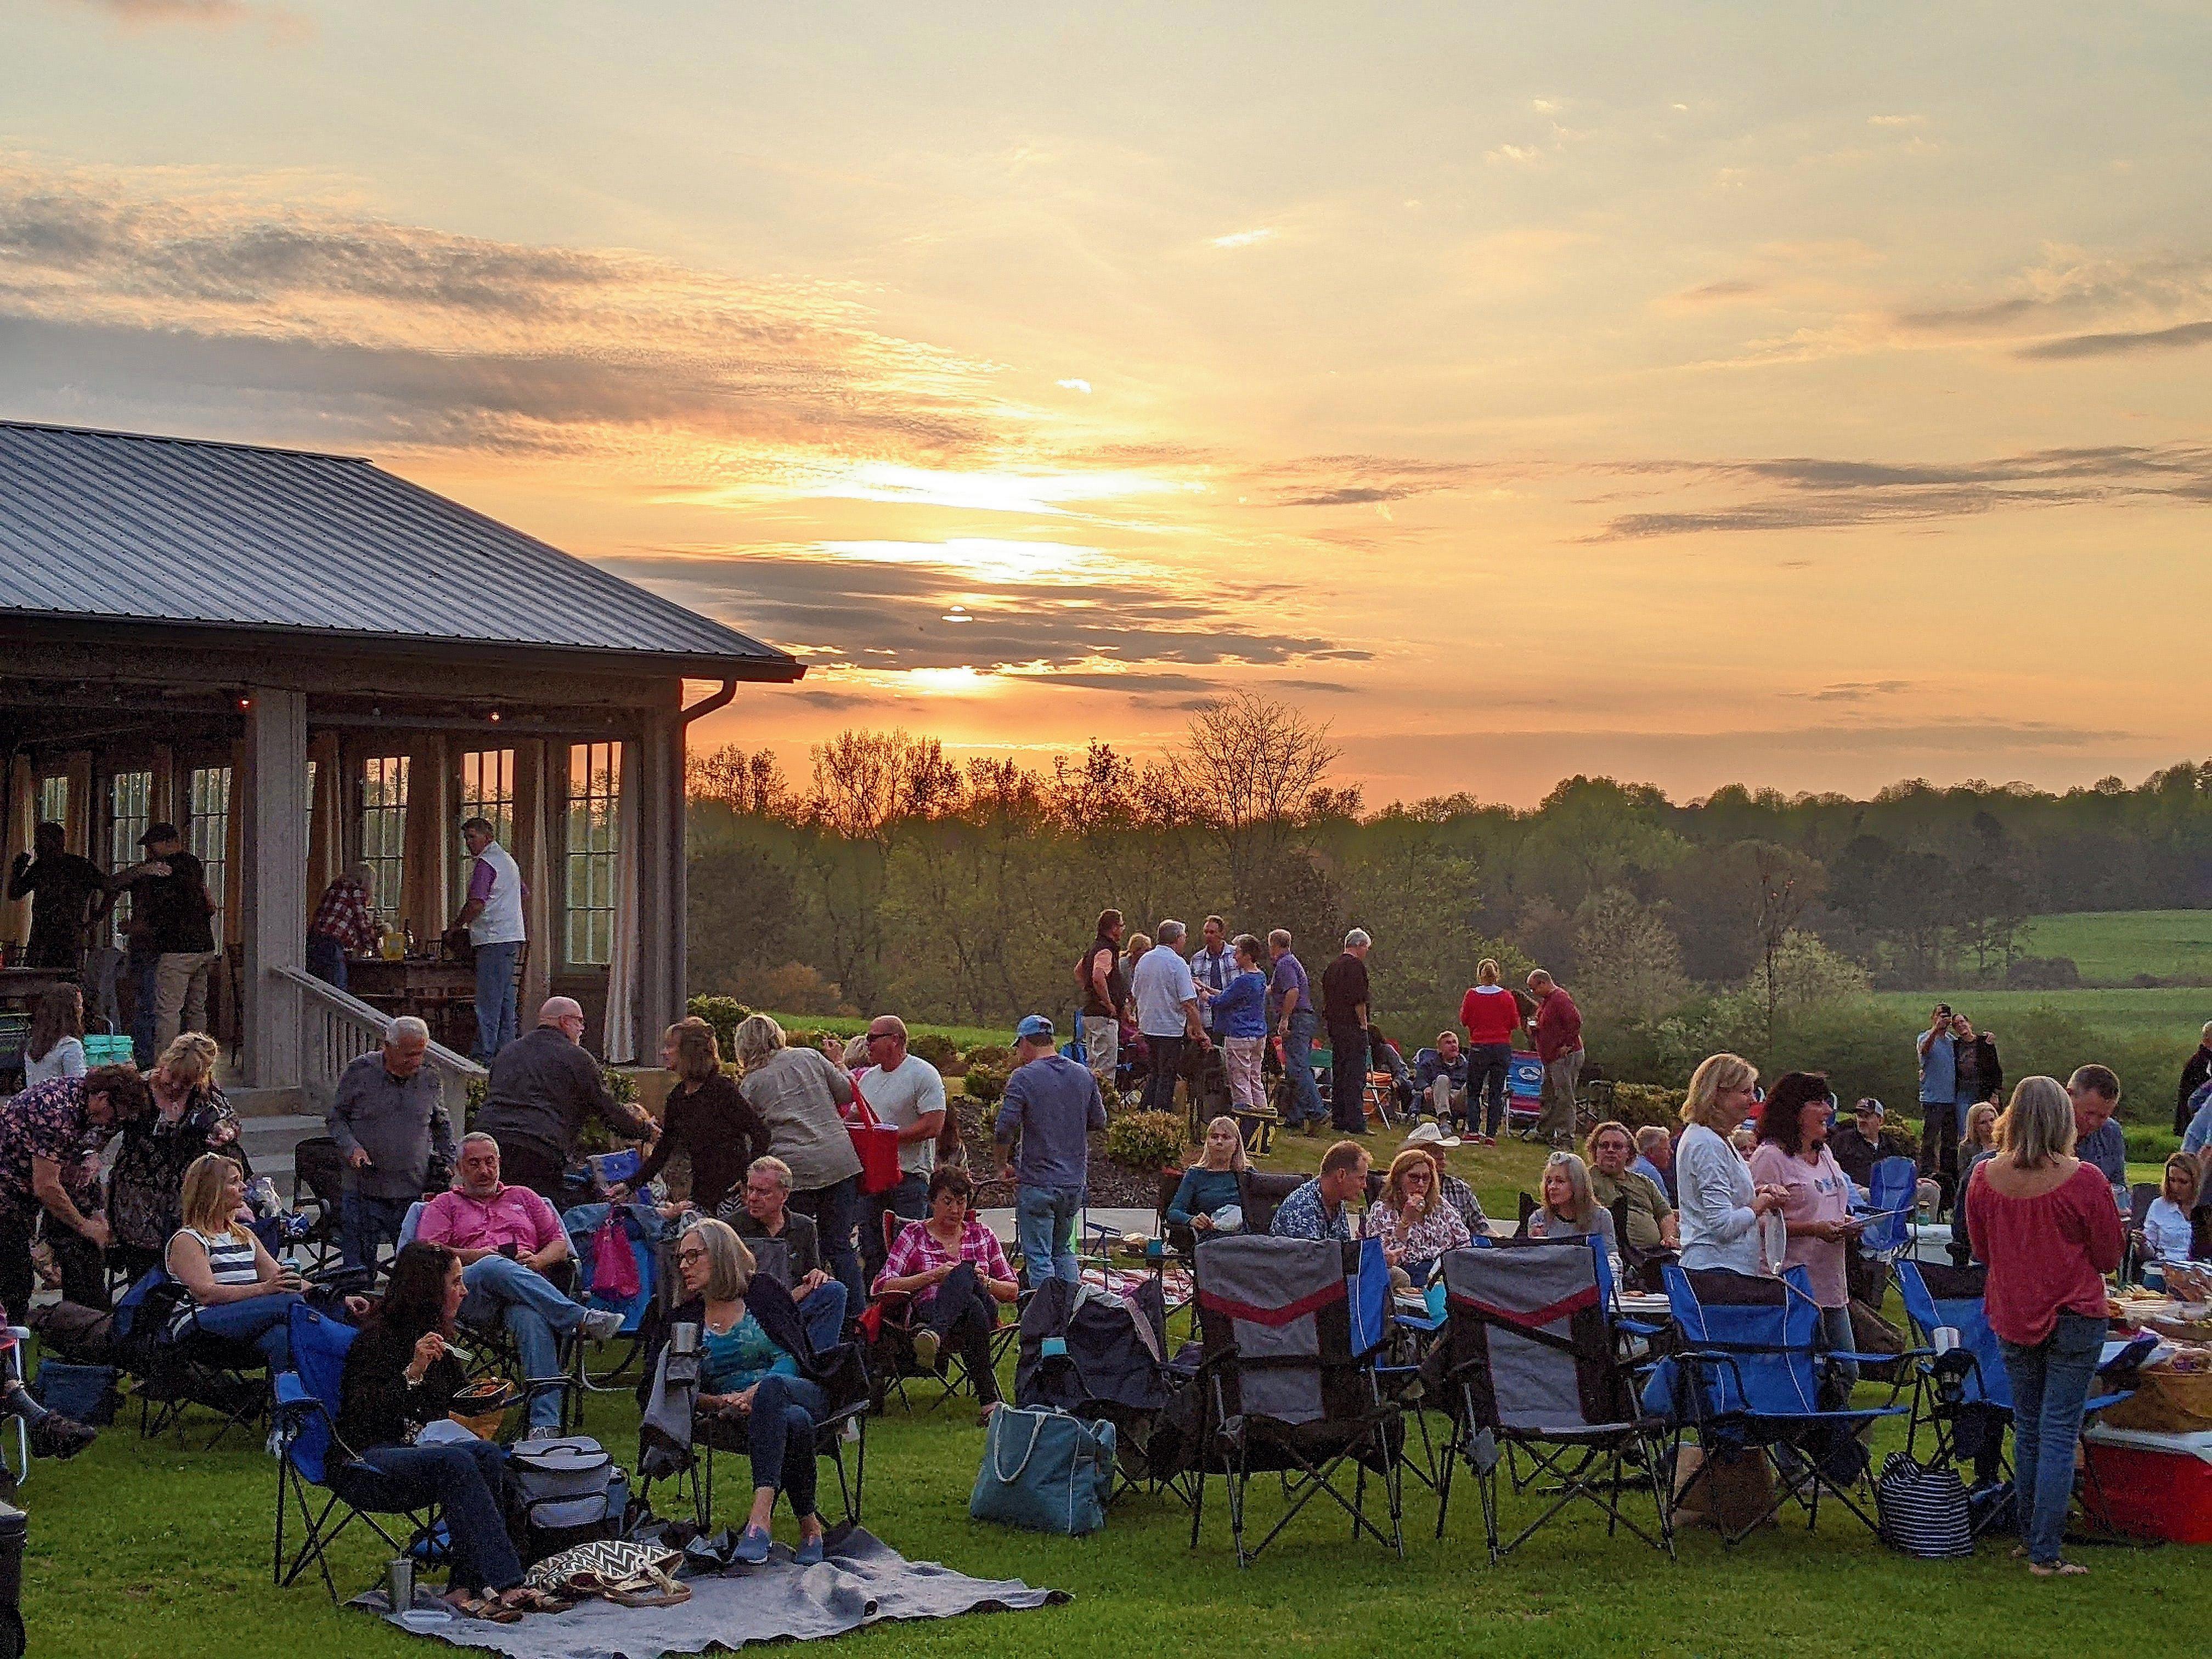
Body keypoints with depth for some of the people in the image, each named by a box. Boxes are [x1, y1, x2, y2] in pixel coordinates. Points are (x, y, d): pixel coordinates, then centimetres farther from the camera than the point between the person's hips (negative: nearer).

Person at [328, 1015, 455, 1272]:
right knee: (359, 1269, 1)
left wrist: (447, 1162, 10)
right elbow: (336, 1117, 5)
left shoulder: (431, 1080, 6)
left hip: (415, 1193, 2)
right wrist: (352, 1148, -11)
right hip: (365, 1192, -2)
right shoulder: (359, 1071, -2)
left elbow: (442, 1126, 21)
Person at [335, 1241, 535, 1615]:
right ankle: (503, 1584, -41)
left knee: (489, 1455, -24)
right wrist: (413, 1372, -28)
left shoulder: (437, 1338, 16)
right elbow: (364, 1417, -21)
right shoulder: (378, 1337, -10)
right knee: (454, 1462, -35)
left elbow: (456, 1396, 33)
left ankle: (465, 1585, -31)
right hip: (362, 1463, -8)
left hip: (417, 1449, 8)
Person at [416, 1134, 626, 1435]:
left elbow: (560, 1245, 24)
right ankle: (583, 1318, -44)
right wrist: (474, 1256, -6)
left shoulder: (523, 1197, 32)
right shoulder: (445, 1204, 27)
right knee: (494, 1267, -40)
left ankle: (545, 1424, -53)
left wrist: (538, 1260, 1)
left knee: (531, 1317, -39)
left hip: (529, 1283, 1)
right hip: (470, 1294, -1)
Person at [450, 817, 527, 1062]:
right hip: (512, 938, 10)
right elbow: (523, 893, 31)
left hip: (494, 940, -10)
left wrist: (456, 925, -3)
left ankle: (484, 1056, -12)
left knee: (488, 1002, -10)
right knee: (505, 1000, 11)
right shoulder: (508, 859, 20)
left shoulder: (485, 864, -11)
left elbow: (476, 905, -18)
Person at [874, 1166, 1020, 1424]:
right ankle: (990, 1400, -50)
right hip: (931, 1311, -2)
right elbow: (883, 1286, 4)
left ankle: (933, 1334, -64)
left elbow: (1013, 1291, 21)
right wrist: (934, 1275, -6)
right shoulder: (913, 1235, 16)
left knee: (965, 1271, -37)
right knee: (973, 1308, -40)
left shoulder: (981, 1234, 23)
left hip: (984, 1307, 2)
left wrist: (985, 1282, -1)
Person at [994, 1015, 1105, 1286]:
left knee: (1038, 1258, 1)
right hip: (1076, 1181, 6)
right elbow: (1099, 1121, 13)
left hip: (1038, 1182, -6)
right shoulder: (1084, 1075, 6)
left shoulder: (1024, 1077, -11)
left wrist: (1003, 1165, -4)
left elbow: (1005, 1129, -18)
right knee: (1064, 1251, 19)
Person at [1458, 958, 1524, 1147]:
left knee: (1473, 1092, 12)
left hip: (1478, 1048, -1)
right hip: (1502, 1048, 1)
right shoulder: (1507, 997, -4)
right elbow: (1515, 1025, 1)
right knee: (1496, 1093, 6)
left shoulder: (1472, 995, -6)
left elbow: (1464, 1020, 2)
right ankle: (1491, 1134, 2)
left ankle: (1473, 1131, 2)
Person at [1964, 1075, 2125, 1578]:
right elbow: (2110, 1256, -5)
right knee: (2059, 1432, -1)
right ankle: (2046, 1554, -2)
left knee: (2027, 1429, 16)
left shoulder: (1985, 1176, -5)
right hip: (2074, 1317, -4)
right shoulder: (2084, 1180, -16)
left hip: (2013, 1318, 4)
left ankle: (2031, 1539, 24)